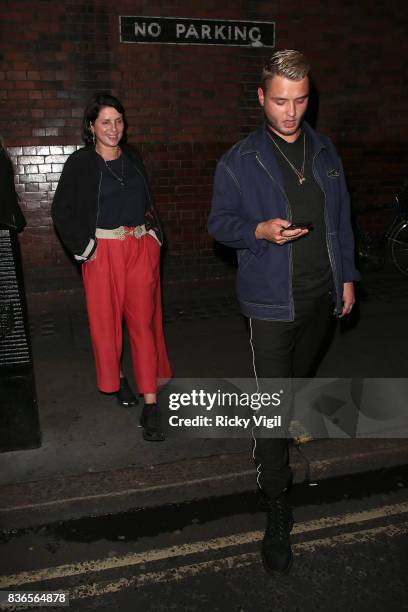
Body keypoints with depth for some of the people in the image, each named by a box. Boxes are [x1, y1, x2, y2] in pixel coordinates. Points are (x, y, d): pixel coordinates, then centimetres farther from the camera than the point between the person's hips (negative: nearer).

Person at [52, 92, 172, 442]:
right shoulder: (80, 163, -2)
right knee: (106, 319, 5)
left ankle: (151, 404, 2)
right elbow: (61, 210, -1)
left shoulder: (133, 158, 11)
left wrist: (155, 236, 8)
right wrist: (84, 247, -8)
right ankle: (116, 379, 32)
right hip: (103, 252, -2)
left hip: (141, 248, 3)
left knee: (144, 319, -1)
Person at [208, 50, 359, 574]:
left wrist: (346, 276, 11)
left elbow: (340, 218, 14)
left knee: (298, 380, 21)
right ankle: (275, 508, 9)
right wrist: (260, 230, -20)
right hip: (272, 300, -4)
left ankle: (283, 433, 48)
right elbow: (219, 222, -1)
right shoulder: (239, 161, -3)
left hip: (321, 295, 5)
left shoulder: (325, 152, 10)